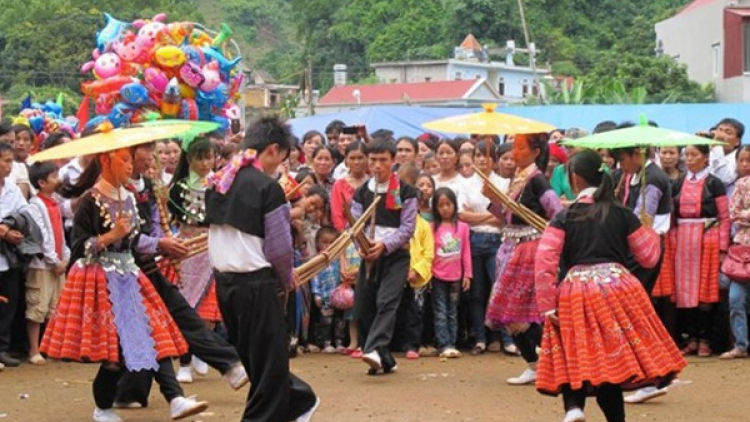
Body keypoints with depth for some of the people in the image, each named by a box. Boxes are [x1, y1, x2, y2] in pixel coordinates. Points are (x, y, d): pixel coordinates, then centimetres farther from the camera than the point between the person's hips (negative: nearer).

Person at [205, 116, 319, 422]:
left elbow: (215, 231, 12)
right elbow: (279, 247, -13)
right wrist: (287, 279, 4)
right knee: (268, 360, 4)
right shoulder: (268, 187, -14)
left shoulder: (218, 181, 7)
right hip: (257, 283, -8)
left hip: (223, 280, 8)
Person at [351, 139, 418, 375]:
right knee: (362, 308, 1)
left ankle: (375, 350, -35)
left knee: (387, 302, -21)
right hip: (369, 256, 4)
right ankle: (385, 361, 12)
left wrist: (384, 244, -20)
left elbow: (407, 227, -6)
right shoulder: (362, 193, 11)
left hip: (396, 254, -4)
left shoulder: (405, 192, 0)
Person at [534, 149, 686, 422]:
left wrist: (548, 306, -3)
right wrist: (650, 233, 33)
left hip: (576, 294, -1)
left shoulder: (563, 219, 3)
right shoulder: (622, 215, 8)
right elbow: (649, 257, 13)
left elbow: (544, 263, -6)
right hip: (618, 287, 1)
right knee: (611, 361, 9)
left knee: (574, 360, 7)